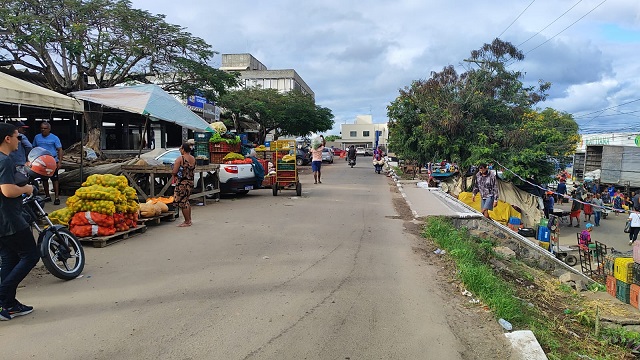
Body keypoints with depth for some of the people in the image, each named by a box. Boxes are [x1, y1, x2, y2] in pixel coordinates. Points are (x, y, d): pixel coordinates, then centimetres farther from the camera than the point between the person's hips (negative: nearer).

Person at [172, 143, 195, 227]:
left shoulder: (180, 158, -15)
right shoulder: (193, 159, 6)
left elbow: (174, 172, -17)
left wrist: (173, 174, 4)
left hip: (182, 182, -8)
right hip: (190, 181, 8)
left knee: (182, 202, 1)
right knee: (186, 201, 20)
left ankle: (187, 222, 7)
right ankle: (189, 219, 26)